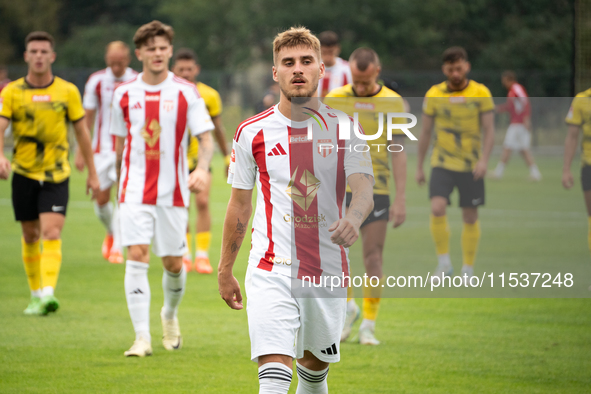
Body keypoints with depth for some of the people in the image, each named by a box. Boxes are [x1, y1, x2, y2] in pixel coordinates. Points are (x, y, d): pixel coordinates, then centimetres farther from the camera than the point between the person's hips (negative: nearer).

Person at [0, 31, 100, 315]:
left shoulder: (67, 91, 0)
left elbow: (81, 132, 8)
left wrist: (92, 173, 10)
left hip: (56, 175, -1)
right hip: (24, 173, 1)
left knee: (51, 235, -16)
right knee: (30, 237, 9)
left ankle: (48, 294, -26)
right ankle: (36, 295, 22)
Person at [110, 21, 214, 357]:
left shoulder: (186, 92, -2)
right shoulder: (124, 94, 4)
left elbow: (207, 139, -5)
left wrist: (202, 168, -24)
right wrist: (120, 183, 19)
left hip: (173, 191, 0)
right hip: (136, 190, 0)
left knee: (173, 262, 6)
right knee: (137, 255, -13)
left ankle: (170, 316, 37)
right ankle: (142, 337, -14)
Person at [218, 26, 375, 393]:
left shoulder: (345, 128, 0)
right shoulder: (253, 132, 1)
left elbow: (364, 191, -12)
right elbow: (240, 203, 11)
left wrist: (353, 218, -37)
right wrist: (225, 271, 14)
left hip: (328, 268, 2)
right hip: (271, 270, -2)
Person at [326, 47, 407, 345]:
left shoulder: (393, 103, -1)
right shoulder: (334, 99, 2)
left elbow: (398, 153, 0)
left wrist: (400, 199, -4)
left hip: (375, 190, -1)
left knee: (373, 256, -2)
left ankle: (368, 325, 7)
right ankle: (347, 306, 15)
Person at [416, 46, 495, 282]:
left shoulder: (481, 93, -3)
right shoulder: (434, 95, 0)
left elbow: (489, 130, -3)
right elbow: (425, 132, 9)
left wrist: (483, 160, -17)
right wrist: (419, 167, 10)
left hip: (471, 165, 0)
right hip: (442, 164, 0)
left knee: (470, 217, 5)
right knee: (437, 208, -19)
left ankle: (468, 269, 19)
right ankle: (444, 262, -4)